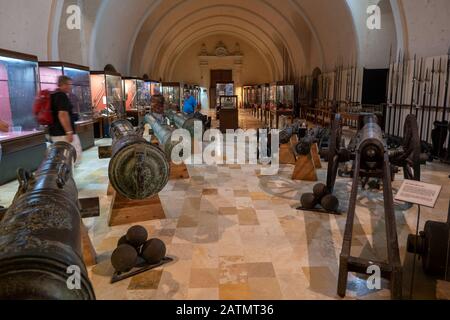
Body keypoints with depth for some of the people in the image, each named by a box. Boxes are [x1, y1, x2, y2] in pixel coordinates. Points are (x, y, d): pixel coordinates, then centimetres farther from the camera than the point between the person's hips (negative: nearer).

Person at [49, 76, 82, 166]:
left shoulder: (53, 96, 18)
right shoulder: (62, 96, -14)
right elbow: (62, 115, -24)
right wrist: (69, 132, -26)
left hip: (54, 132, 10)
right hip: (63, 133, -10)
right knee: (76, 155, -5)